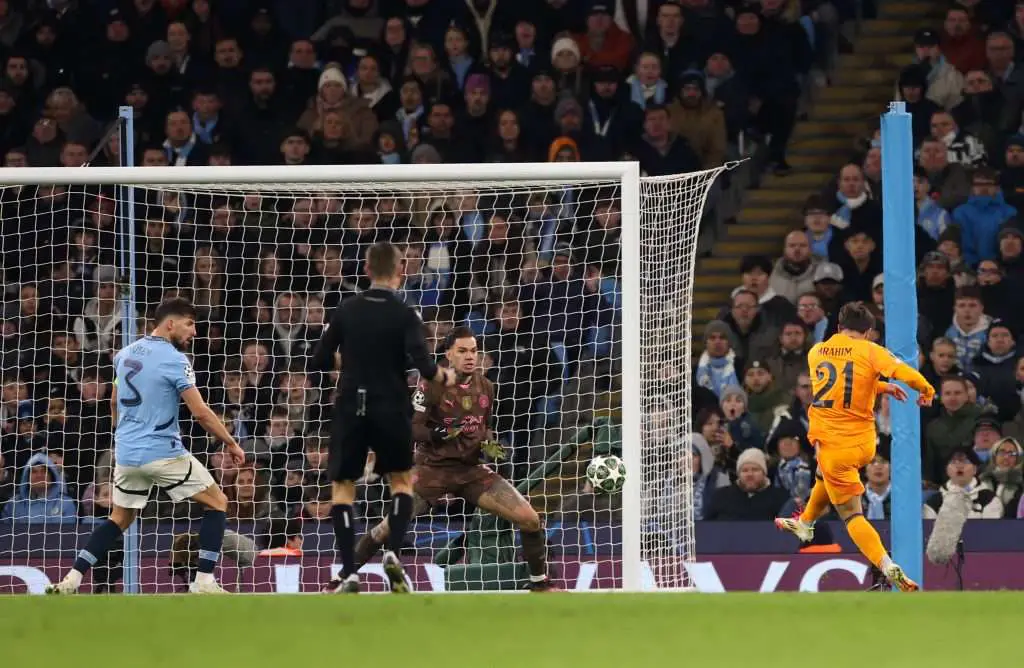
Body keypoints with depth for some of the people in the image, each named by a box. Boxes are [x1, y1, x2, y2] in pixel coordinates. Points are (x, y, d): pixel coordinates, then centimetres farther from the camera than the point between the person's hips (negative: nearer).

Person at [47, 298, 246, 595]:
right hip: (164, 453, -7)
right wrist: (230, 443, -5)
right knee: (217, 502, 6)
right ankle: (204, 582, -4)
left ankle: (70, 581, 10)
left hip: (127, 454, 7)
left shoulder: (125, 355, 10)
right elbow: (201, 412, -16)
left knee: (120, 517, 21)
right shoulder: (174, 359, -12)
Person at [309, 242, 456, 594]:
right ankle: (393, 553, -2)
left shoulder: (346, 310, 0)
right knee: (402, 480, 20)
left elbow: (318, 361, 4)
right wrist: (444, 377, 5)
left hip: (351, 409, 1)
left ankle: (348, 572, -5)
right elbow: (424, 366, -17)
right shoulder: (404, 315, -8)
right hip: (391, 409, -1)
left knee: (342, 486, 9)